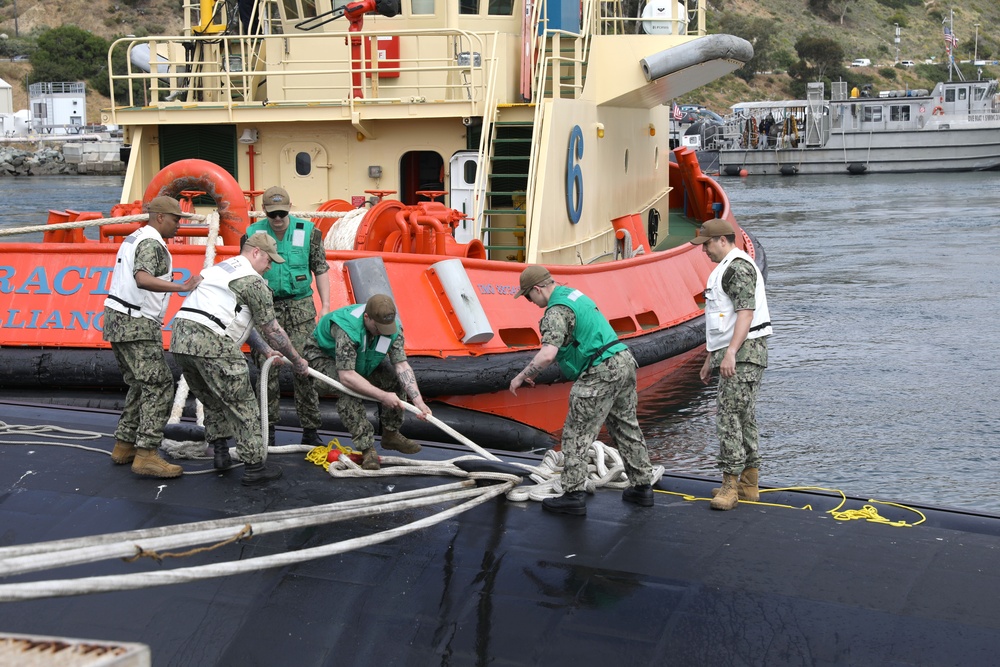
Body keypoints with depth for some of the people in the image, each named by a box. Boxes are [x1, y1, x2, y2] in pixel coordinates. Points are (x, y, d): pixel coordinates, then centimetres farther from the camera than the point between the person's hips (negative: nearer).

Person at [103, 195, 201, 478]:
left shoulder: (133, 238, 19)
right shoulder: (152, 243, -13)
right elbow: (143, 279, -31)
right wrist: (182, 287, -38)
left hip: (117, 318, 10)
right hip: (137, 326, -10)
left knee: (140, 385, 17)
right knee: (159, 385, -10)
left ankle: (124, 446, 19)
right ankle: (146, 454, -15)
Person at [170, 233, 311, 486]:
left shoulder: (220, 268, 29)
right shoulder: (253, 280, 1)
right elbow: (271, 328, 4)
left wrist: (265, 349, 32)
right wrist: (297, 360, 15)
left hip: (180, 339, 9)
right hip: (211, 343, -9)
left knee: (213, 401, 24)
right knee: (242, 406, 1)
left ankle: (220, 452, 28)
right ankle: (254, 466, 3)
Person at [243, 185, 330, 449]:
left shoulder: (308, 232, -1)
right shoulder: (253, 234, -1)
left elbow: (320, 269, 4)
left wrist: (326, 305, -3)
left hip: (300, 308, -1)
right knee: (266, 368, 2)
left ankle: (310, 430, 3)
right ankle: (268, 429, 13)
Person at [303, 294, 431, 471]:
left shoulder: (393, 327, -22)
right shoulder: (347, 329, -42)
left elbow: (401, 365, -22)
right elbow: (346, 376, -44)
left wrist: (418, 401, -34)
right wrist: (383, 396, -45)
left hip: (363, 358, 6)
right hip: (324, 355, -6)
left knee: (397, 380, -11)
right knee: (349, 391, -33)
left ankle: (391, 435, 7)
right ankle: (367, 450, -23)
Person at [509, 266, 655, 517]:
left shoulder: (556, 311, -13)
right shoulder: (574, 294, 18)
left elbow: (548, 355, -26)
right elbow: (556, 349, 27)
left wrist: (521, 377, -14)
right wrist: (533, 371, 28)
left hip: (601, 373, -10)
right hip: (624, 363, 10)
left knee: (576, 435, -1)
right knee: (626, 429, 18)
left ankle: (573, 496, 0)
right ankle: (642, 488, 24)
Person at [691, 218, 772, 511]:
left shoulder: (738, 267, -12)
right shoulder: (726, 268, 22)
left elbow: (745, 312, -23)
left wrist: (730, 353, -30)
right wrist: (711, 358, 27)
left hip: (744, 352, -11)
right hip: (732, 354, 11)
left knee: (729, 415, -14)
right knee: (744, 417, 12)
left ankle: (730, 484, -15)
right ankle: (749, 485, 17)